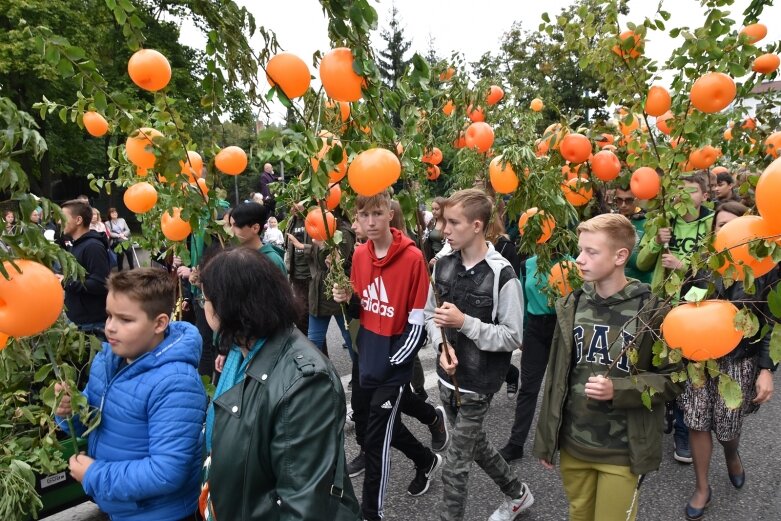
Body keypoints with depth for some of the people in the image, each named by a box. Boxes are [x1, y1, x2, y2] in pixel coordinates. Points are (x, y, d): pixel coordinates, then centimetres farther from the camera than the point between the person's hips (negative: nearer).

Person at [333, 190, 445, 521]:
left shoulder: (413, 258, -18)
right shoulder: (359, 254, 1)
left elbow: (418, 323, -16)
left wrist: (389, 365, -18)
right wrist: (348, 300, -10)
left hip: (393, 363, -6)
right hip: (367, 357, 6)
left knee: (375, 439, 1)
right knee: (387, 424, 21)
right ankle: (427, 461, 49)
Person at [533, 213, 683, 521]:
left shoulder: (651, 312, -13)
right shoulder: (571, 306, -1)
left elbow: (673, 379, -7)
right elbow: (556, 375, 4)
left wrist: (618, 390, -23)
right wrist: (545, 438, 6)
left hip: (623, 452, -4)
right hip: (573, 444, 4)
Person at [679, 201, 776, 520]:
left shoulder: (765, 269, -6)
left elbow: (772, 323, -4)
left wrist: (767, 369, -9)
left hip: (741, 361, -1)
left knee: (728, 428, 9)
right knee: (697, 423, 3)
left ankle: (732, 455, 46)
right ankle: (702, 488, 23)